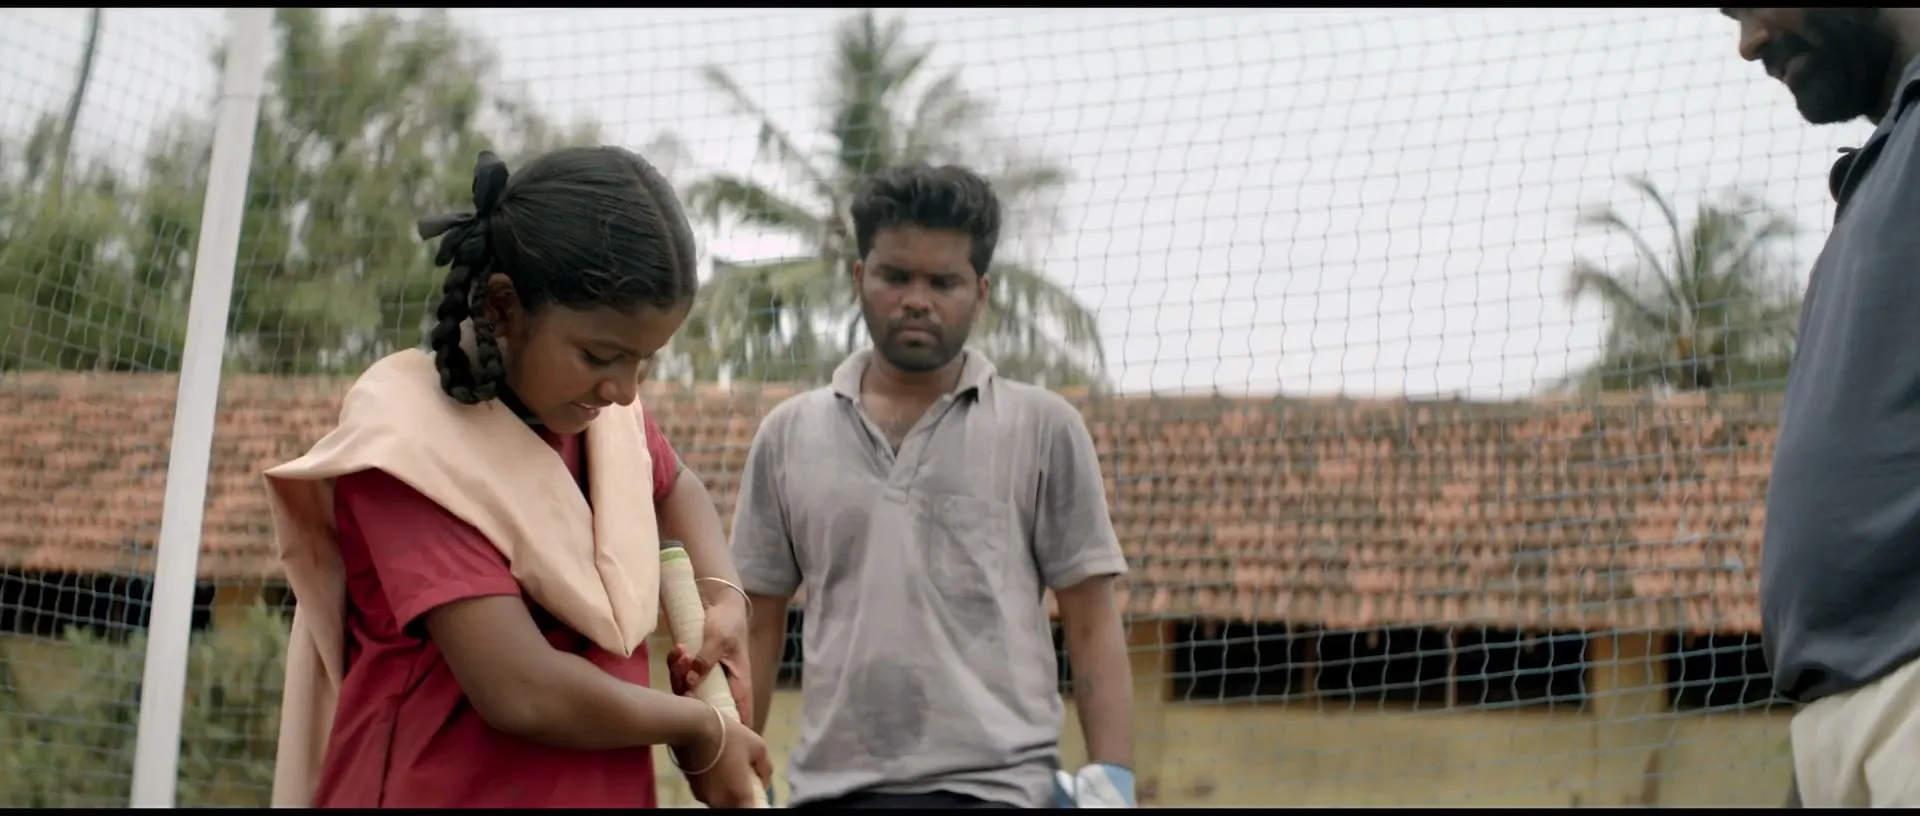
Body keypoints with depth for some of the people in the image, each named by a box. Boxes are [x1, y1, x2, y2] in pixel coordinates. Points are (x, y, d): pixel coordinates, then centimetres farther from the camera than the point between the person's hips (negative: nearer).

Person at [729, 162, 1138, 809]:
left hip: (996, 789, -3)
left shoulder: (1044, 430, 4)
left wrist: (1112, 778, -7)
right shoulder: (787, 436, 11)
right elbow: (757, 627, 14)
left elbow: (1091, 625, 3)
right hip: (830, 790, 3)